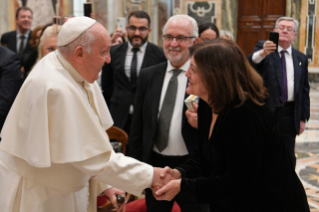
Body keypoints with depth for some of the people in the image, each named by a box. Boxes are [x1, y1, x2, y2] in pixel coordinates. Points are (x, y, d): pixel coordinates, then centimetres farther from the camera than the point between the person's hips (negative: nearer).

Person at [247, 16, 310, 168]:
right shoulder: (263, 47, 1)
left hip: (289, 114, 3)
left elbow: (304, 90, 12)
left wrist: (303, 118, 8)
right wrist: (262, 53, -40)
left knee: (288, 157, 10)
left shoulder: (301, 58, 11)